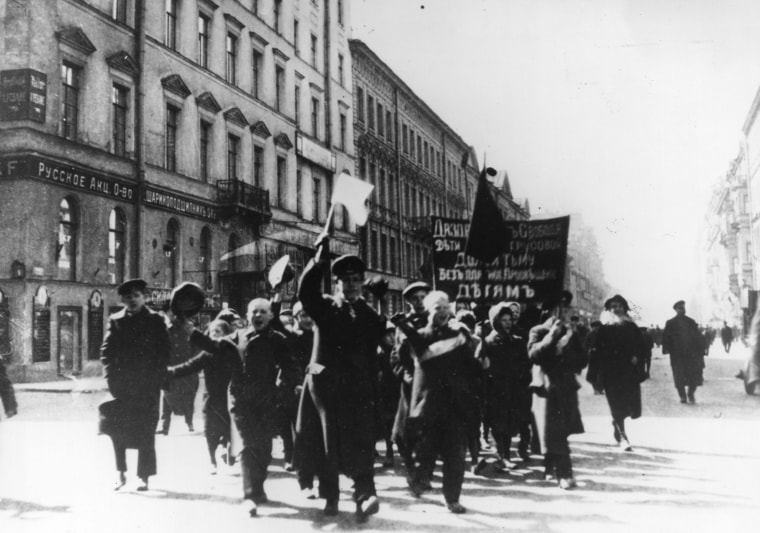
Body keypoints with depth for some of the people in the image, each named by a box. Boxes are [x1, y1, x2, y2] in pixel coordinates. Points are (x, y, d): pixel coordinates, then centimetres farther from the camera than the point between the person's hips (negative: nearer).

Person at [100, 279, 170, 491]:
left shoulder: (155, 321, 4)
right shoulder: (115, 321, 7)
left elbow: (164, 352, 1)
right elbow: (106, 351, 4)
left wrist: (156, 377, -7)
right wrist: (112, 377, -8)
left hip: (148, 386, -1)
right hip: (122, 384, 1)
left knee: (145, 431, 1)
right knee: (117, 427, -7)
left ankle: (144, 477, 8)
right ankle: (120, 471, 8)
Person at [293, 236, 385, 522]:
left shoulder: (371, 316, 8)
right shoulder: (324, 308, 6)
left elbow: (373, 358, 6)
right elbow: (306, 291, -15)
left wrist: (373, 392, 2)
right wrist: (320, 258, -22)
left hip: (358, 388, 0)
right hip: (324, 384, 0)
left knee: (359, 443, -10)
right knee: (325, 444, 7)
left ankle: (365, 496, -17)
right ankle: (329, 497, 18)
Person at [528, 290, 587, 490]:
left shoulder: (572, 333, 13)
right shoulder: (538, 331, 1)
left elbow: (583, 360, 5)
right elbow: (533, 354, -16)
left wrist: (569, 342, -8)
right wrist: (551, 335, -19)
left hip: (567, 389, 4)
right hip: (546, 389, -4)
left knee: (559, 433, 8)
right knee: (552, 434, -8)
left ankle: (551, 468, 25)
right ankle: (564, 474, -5)